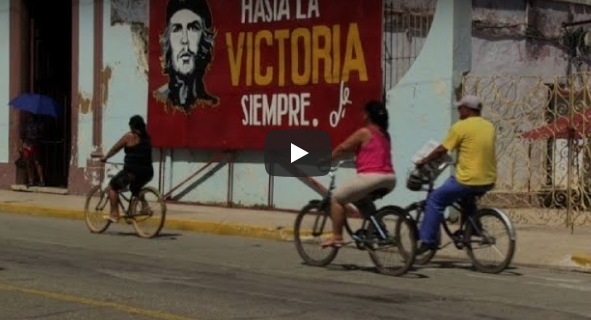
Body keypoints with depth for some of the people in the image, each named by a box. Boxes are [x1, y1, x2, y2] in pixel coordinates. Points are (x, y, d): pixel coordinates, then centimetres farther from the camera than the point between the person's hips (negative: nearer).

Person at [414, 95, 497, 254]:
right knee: (466, 197, 37)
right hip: (489, 181, 7)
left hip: (468, 180, -7)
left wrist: (423, 161, 8)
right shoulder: (489, 126, 11)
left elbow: (441, 150, -6)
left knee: (435, 200, 7)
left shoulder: (461, 126, -9)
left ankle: (427, 240, 4)